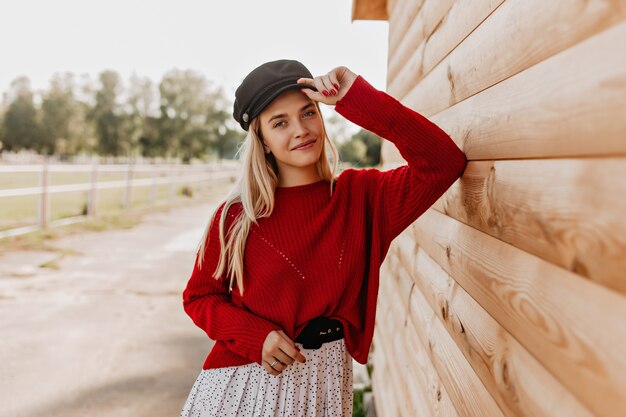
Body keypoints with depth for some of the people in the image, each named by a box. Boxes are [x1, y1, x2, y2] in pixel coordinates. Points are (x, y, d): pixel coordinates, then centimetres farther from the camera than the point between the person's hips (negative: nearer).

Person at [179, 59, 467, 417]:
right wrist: (255, 335, -18)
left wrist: (356, 97, -21)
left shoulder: (361, 195, -6)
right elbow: (200, 296, 1)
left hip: (323, 385, 2)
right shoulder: (236, 215, -9)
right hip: (244, 381, -1)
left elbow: (444, 163, -18)